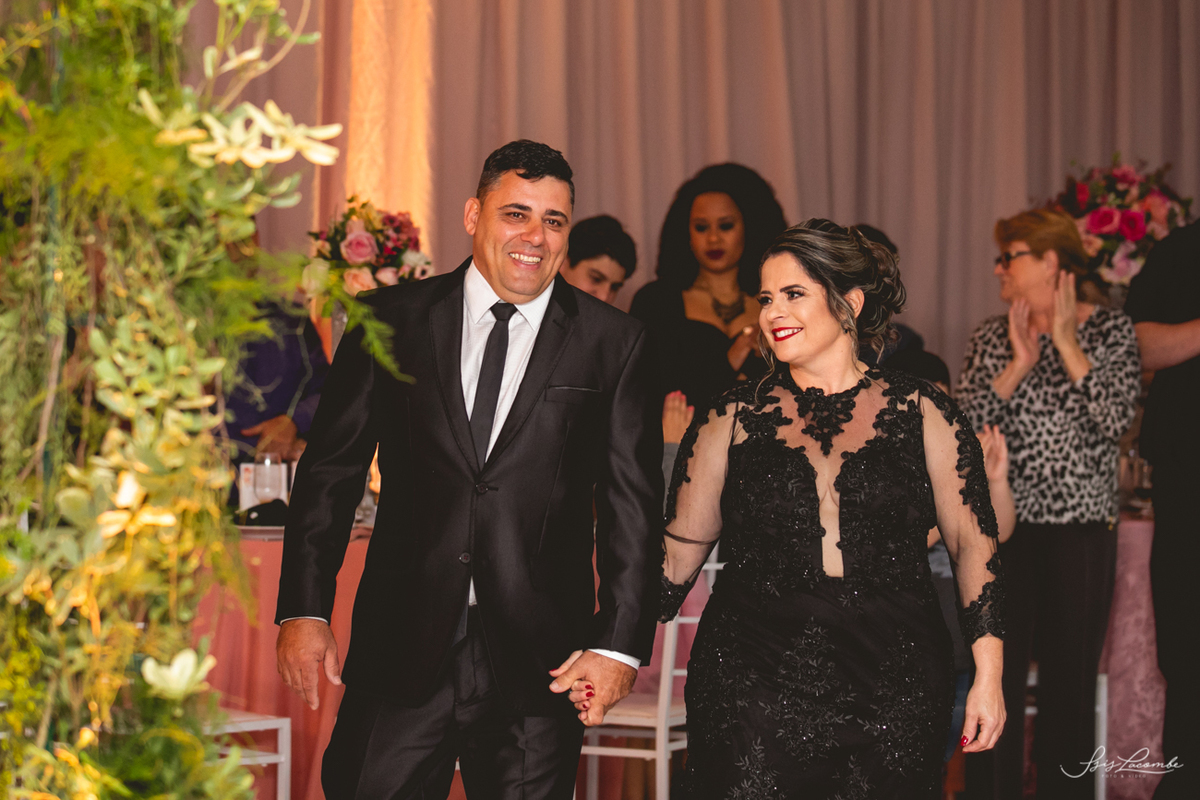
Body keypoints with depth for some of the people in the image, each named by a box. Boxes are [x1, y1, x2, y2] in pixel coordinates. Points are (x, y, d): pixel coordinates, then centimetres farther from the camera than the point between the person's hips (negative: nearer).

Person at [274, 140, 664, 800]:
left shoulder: (612, 343, 2)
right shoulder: (392, 320, 5)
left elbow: (632, 504, 1)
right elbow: (330, 469, 5)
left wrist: (620, 644, -7)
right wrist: (304, 610, -3)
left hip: (539, 660, 0)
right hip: (401, 648, 0)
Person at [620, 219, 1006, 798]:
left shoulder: (921, 413, 6)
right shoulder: (731, 419, 9)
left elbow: (973, 544, 6)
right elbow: (680, 549, 11)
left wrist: (988, 674, 0)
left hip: (892, 690, 0)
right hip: (754, 685, 0)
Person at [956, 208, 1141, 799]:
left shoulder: (1110, 331, 0)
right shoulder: (992, 339, 8)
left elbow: (1114, 420, -13)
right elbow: (963, 426, -3)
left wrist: (1067, 344, -12)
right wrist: (1018, 365, -12)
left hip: (1081, 529, -2)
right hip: (1001, 527, 2)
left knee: (1070, 684, 3)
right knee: (995, 679, 1)